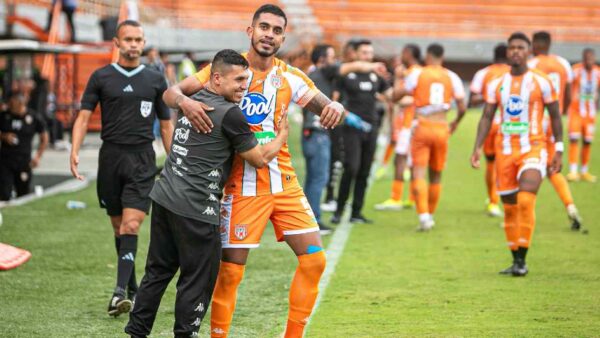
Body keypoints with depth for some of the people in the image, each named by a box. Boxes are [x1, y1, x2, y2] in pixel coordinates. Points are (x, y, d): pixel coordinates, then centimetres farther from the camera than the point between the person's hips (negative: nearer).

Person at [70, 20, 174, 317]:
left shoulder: (155, 80, 7)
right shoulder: (101, 77, 5)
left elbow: (166, 125, 13)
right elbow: (83, 117, 2)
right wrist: (74, 152, -13)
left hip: (142, 159, -1)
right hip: (111, 156, 1)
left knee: (131, 224, -15)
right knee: (119, 227, 8)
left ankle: (120, 291, -22)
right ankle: (132, 289, 20)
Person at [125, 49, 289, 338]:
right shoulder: (229, 114, -13)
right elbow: (260, 159, -5)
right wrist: (282, 135, 13)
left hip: (164, 196, 9)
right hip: (195, 209, -8)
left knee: (158, 270, 16)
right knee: (198, 279, 3)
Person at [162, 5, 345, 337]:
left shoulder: (290, 77, 5)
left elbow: (324, 105, 6)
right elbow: (170, 92, -7)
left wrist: (334, 107, -19)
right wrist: (185, 101, -31)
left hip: (283, 182, 4)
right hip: (242, 184, -4)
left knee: (314, 258, -1)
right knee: (230, 269, -4)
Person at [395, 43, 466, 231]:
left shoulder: (417, 74, -2)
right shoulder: (452, 77, 4)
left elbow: (397, 96, 4)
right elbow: (462, 108, 3)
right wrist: (455, 123, 22)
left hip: (422, 126, -3)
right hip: (442, 128, 3)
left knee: (418, 172, -7)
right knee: (436, 175, 15)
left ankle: (423, 215, -23)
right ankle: (430, 215, 24)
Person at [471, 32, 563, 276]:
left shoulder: (541, 82, -1)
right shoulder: (497, 84, 8)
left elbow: (555, 116, 3)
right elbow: (487, 117, 9)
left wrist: (559, 150, -1)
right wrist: (477, 148, -2)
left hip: (533, 149, -4)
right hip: (504, 150, 4)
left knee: (525, 200, -22)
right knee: (509, 208, 6)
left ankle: (522, 259, -18)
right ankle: (515, 260, 18)